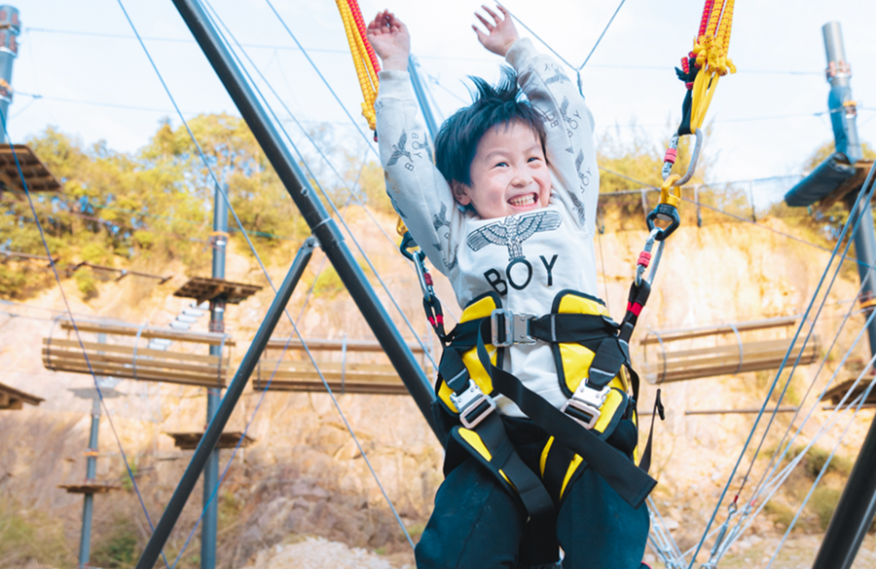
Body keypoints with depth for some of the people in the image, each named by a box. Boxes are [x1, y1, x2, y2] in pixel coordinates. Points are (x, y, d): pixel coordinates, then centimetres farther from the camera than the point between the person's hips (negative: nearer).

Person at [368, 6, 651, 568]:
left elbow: (570, 117, 23)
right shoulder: (459, 241, 15)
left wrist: (516, 49, 27)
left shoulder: (569, 213, 18)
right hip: (495, 436, 0)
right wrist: (396, 69, 15)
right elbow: (404, 162, 13)